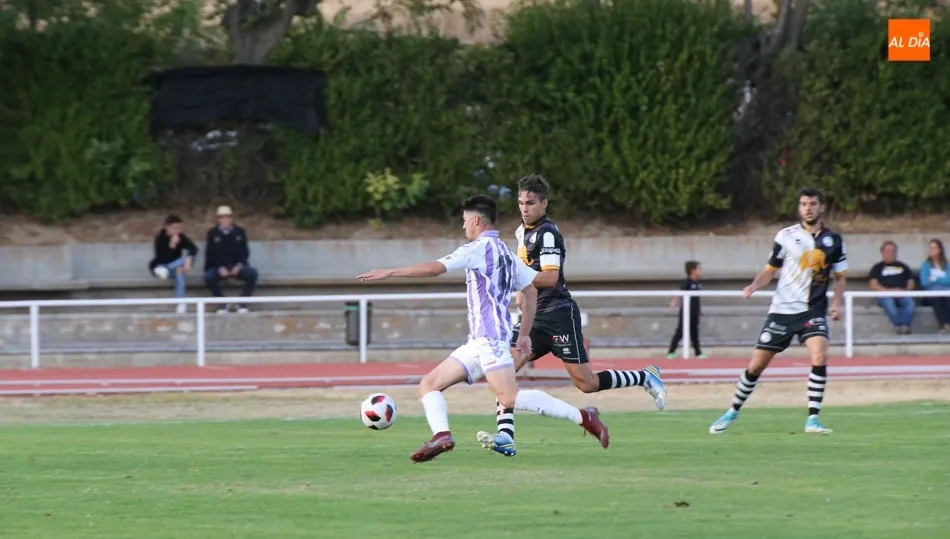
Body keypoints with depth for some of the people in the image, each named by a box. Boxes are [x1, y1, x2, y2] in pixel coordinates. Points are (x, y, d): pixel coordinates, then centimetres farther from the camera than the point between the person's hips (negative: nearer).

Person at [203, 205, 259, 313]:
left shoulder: (240, 232, 6)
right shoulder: (213, 234, 3)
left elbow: (245, 252, 5)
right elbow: (210, 254, 0)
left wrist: (239, 266, -14)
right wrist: (220, 268, -16)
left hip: (237, 267, 1)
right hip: (219, 268, -1)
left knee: (252, 273, -29)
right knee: (208, 277, -33)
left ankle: (242, 303, -14)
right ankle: (223, 304, -17)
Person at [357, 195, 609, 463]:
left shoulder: (480, 248, -6)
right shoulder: (505, 253, 22)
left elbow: (435, 268, -13)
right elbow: (531, 290, 23)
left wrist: (389, 272, -8)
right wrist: (524, 334, 24)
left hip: (490, 338, -10)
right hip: (479, 343, 10)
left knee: (510, 397, -22)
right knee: (429, 385, 6)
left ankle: (582, 417, -20)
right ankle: (441, 435, -16)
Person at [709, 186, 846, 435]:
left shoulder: (833, 240, 3)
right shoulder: (786, 236, 2)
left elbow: (839, 277, 11)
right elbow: (770, 270, 11)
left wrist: (836, 303, -6)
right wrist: (754, 286, -8)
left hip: (813, 310, -1)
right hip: (782, 310, 1)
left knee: (820, 356, -25)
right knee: (756, 365, 3)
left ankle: (812, 418, -18)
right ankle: (733, 412, 23)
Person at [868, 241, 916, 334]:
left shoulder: (903, 267, 26)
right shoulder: (877, 268, 17)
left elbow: (910, 283, 20)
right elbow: (874, 285, 4)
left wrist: (906, 291, -3)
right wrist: (889, 291, -10)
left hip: (902, 295, 2)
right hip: (885, 295, -2)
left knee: (910, 302, -33)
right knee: (888, 302, -39)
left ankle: (905, 325, -47)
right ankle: (898, 325, -45)